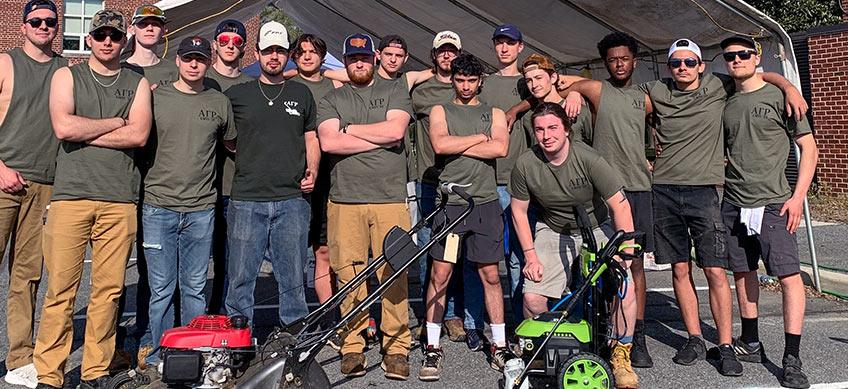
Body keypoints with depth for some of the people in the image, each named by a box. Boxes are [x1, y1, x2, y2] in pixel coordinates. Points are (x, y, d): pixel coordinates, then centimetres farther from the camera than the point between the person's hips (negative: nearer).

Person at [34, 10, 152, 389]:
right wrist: (115, 122, 1)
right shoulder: (67, 76, 13)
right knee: (60, 289, -2)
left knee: (108, 290, 1)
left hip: (120, 200, 1)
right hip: (71, 195, -1)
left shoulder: (138, 83, 15)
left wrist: (84, 132, -3)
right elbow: (63, 127, -6)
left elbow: (139, 135, -2)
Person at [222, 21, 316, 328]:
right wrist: (238, 150, 1)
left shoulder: (302, 95, 14)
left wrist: (312, 170, 2)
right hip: (247, 201, 0)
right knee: (240, 278, 3)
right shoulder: (236, 94, 11)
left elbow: (311, 139, 17)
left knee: (293, 280, 6)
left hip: (292, 200, 1)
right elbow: (226, 140, 20)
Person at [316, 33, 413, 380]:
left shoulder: (395, 92, 14)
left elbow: (395, 130, -5)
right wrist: (379, 139, -3)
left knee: (395, 275, -3)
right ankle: (352, 347, 11)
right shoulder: (332, 100, 15)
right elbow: (328, 143, -2)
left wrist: (350, 130, 3)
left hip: (390, 199, -1)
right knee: (349, 277, 0)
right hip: (344, 201, 1)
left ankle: (396, 348, 6)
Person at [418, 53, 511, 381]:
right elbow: (440, 145, -10)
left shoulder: (494, 114, 13)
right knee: (440, 274, -2)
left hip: (485, 203, 1)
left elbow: (500, 148, -7)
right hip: (449, 202, -1)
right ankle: (433, 348, 8)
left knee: (490, 275, 5)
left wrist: (457, 146, -6)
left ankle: (499, 345, 14)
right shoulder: (440, 111, 10)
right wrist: (478, 138, -3)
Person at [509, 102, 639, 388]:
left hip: (596, 229, -1)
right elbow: (519, 211, -2)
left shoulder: (587, 159, -22)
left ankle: (620, 356, 5)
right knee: (533, 297, -16)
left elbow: (620, 205, -18)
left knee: (626, 290, -20)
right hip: (554, 233, 1)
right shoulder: (525, 165, -15)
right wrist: (530, 255, -6)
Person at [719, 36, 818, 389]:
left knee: (789, 276, -9)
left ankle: (791, 360, -4)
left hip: (772, 203, -5)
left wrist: (798, 196, -8)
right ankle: (750, 345, 24)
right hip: (733, 203, 5)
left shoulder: (778, 97, -1)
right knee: (743, 273, 11)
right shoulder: (725, 103, 12)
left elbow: (809, 148, -1)